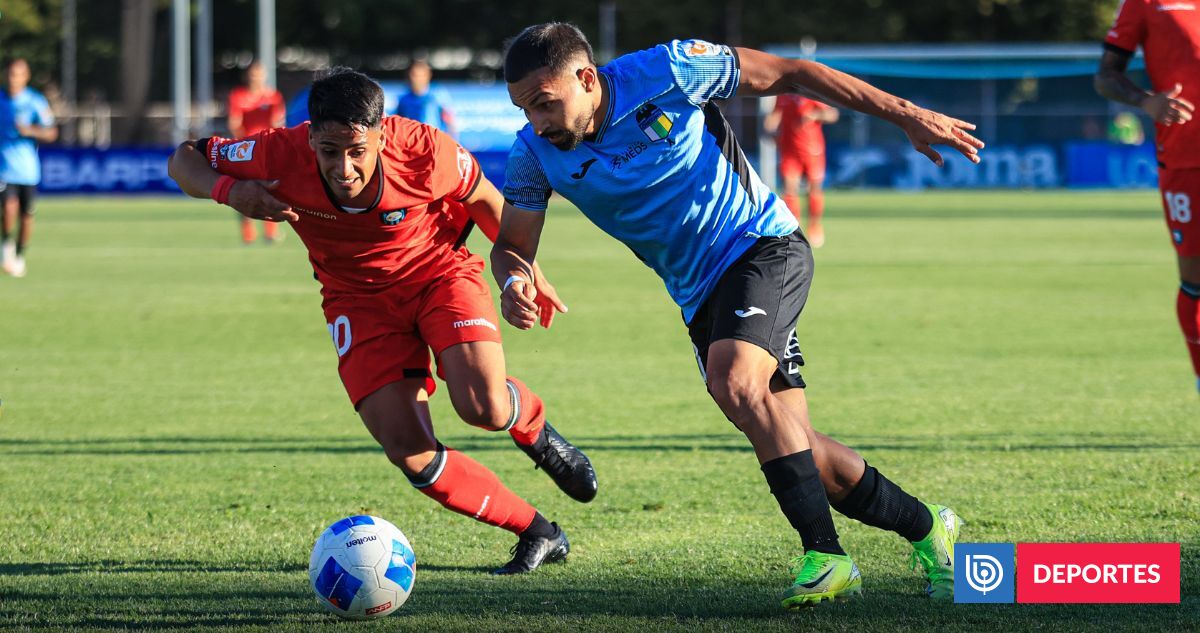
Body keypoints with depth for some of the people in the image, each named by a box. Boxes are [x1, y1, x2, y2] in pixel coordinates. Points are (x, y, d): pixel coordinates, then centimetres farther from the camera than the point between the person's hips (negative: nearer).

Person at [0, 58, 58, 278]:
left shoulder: (36, 102, -4)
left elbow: (51, 134, -7)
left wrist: (30, 131, -23)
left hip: (28, 167, 0)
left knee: (26, 215, 5)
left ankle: (20, 255, 25)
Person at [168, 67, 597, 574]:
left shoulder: (423, 151, -28)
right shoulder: (280, 156, -27)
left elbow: (485, 200, -7)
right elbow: (184, 159, -12)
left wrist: (527, 272, 5)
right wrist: (229, 190, -33)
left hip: (439, 271, -2)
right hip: (359, 300, 2)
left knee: (482, 405, -26)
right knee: (410, 454, -14)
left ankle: (536, 431, 14)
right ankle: (538, 534, 5)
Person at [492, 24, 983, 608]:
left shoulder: (664, 73, -19)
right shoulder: (536, 153, -8)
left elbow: (789, 74, -10)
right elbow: (512, 243, 0)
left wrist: (904, 115, -10)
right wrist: (514, 281, -27)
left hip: (764, 247, -5)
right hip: (701, 293, 5)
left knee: (734, 380, -31)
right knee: (798, 451, -2)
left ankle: (824, 555, -26)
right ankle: (926, 529, 18)